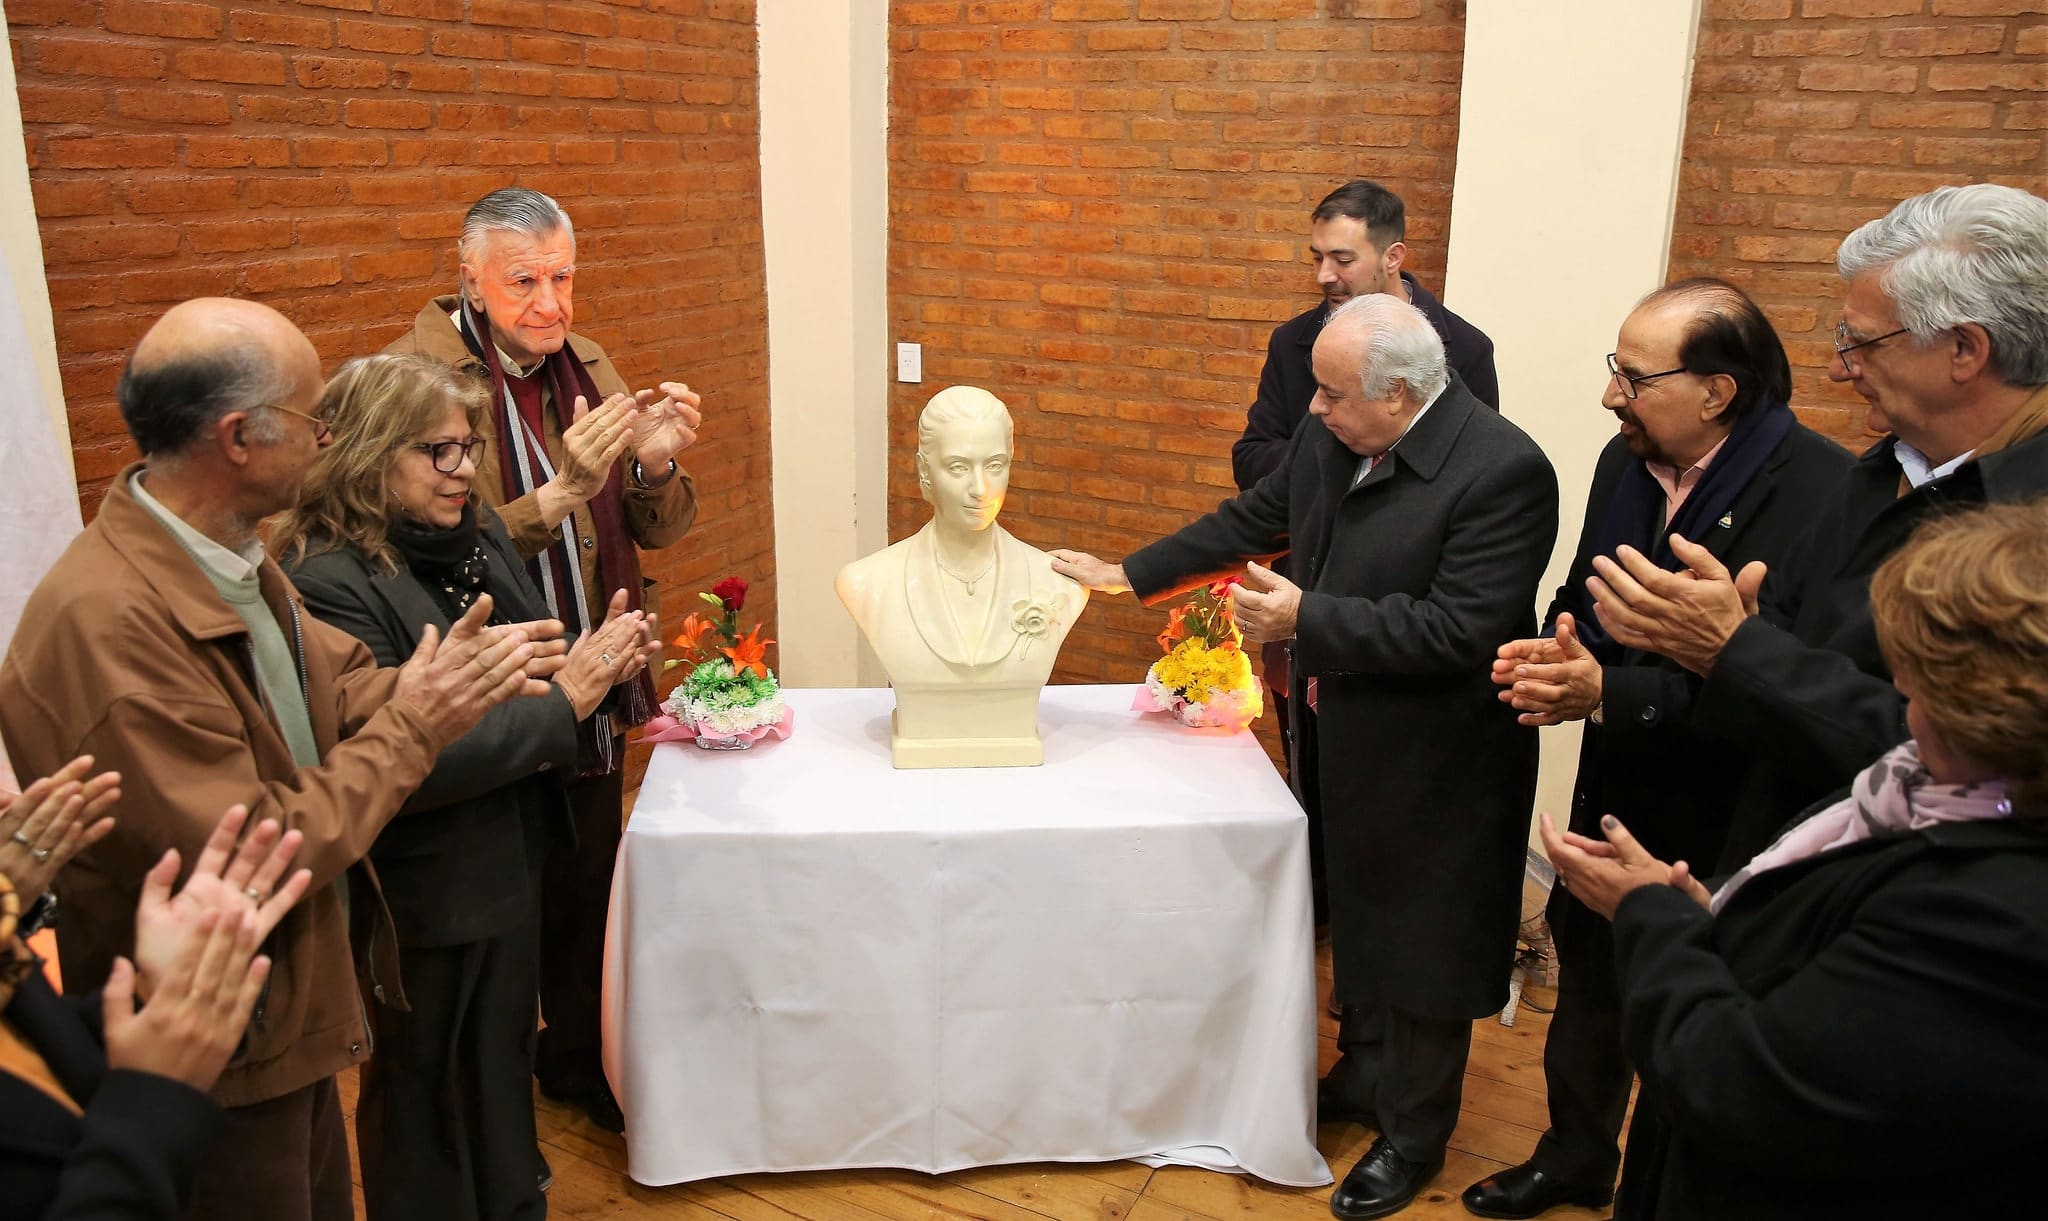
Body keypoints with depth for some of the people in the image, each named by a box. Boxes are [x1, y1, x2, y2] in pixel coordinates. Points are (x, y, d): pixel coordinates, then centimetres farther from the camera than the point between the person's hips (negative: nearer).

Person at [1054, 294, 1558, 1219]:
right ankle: (1364, 1078, 48)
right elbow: (1254, 521, 10)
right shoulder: (1328, 436, -4)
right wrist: (1127, 575, 12)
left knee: (1418, 945, 11)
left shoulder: (1504, 472, -25)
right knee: (1354, 917, 24)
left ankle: (1414, 1136, 34)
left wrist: (1306, 618, -28)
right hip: (1341, 743, 7)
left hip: (1431, 767, -7)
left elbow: (1456, 628, -29)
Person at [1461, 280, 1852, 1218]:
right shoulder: (1624, 461, -1)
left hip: (1723, 823, -7)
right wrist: (1553, 654, -12)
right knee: (1588, 973, 23)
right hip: (1616, 790, 7)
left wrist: (1609, 694, -33)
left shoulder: (1820, 492, -24)